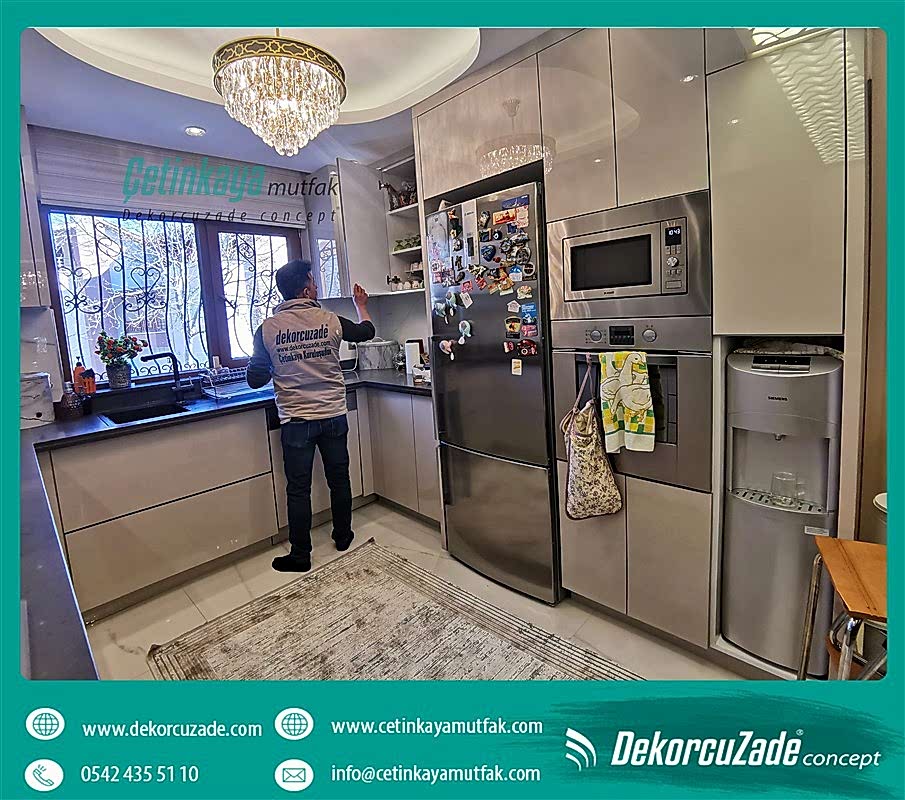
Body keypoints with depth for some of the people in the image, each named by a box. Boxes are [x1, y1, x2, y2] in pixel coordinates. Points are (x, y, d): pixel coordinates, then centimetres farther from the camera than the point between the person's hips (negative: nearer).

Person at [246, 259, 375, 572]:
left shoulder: (267, 329, -8)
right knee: (339, 479, 17)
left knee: (298, 489, 9)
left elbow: (255, 380, -3)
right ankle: (343, 537, 34)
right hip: (334, 416, 2)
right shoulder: (330, 321, -6)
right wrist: (361, 305, 34)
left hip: (295, 421, -1)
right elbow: (367, 331, 15)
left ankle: (300, 555, 20)